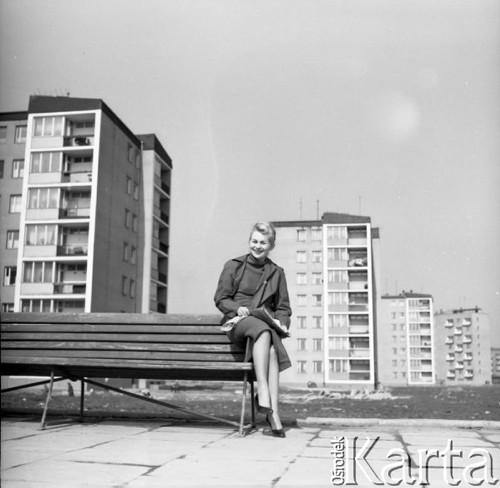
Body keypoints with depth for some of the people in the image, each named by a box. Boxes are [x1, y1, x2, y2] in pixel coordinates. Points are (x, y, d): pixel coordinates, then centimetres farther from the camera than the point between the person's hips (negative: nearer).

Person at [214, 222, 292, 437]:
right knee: (263, 331, -39)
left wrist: (281, 321, -4)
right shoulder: (234, 266, 9)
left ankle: (273, 412, -38)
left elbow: (283, 307, 18)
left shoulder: (277, 272, 17)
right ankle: (263, 393, -43)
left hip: (266, 324, 2)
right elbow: (220, 298, 6)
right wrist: (237, 308, -13)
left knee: (272, 350, -34)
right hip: (237, 323, -2)